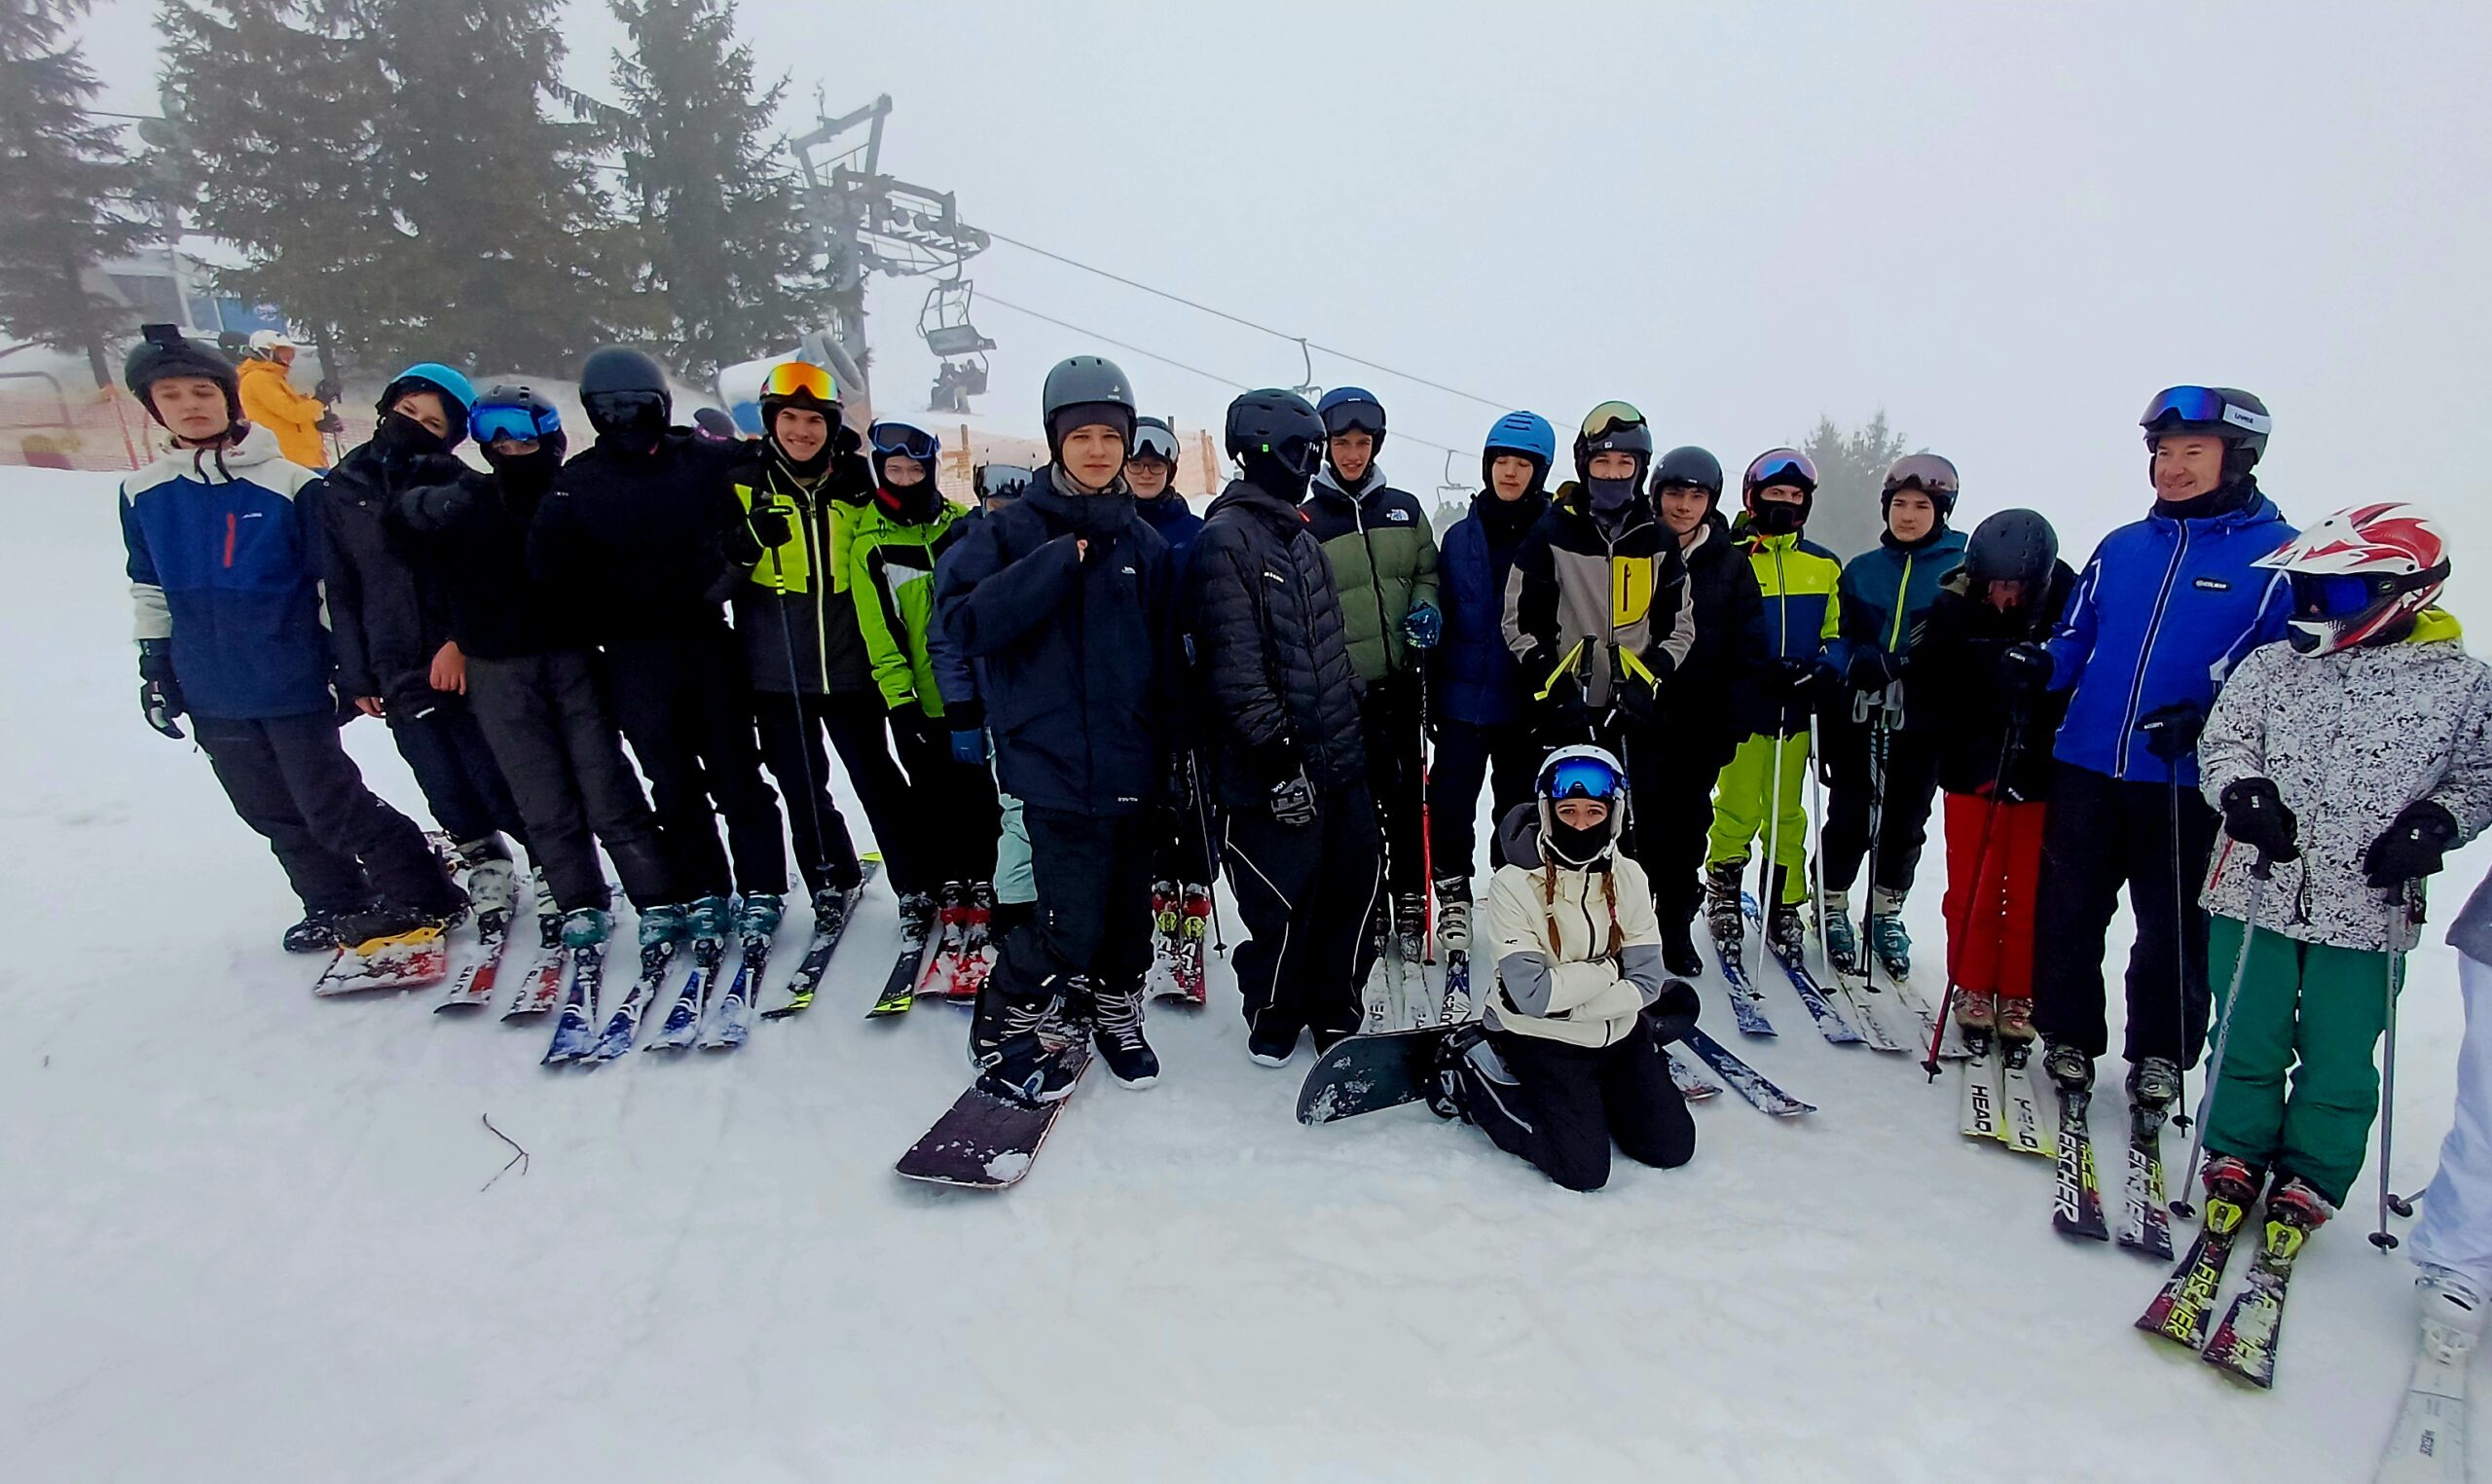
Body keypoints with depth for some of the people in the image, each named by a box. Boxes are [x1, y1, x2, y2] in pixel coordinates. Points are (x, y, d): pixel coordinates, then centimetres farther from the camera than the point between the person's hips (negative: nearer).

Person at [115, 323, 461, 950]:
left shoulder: (290, 484, -8)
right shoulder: (142, 493, 6)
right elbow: (149, 591, 16)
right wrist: (155, 668, 14)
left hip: (294, 685, -5)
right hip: (212, 696, 5)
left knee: (329, 804, -4)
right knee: (273, 813, 13)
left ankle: (424, 896, 9)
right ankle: (338, 909, 27)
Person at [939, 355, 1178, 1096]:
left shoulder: (1145, 543, 9)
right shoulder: (1013, 529, -2)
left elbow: (1166, 657, 11)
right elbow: (964, 620, -15)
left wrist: (1175, 754, 8)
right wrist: (1057, 561, -20)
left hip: (1132, 765, 5)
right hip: (1057, 764, -4)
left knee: (1129, 908, 14)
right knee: (1072, 923, -5)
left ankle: (1113, 1006, 40)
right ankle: (1004, 1027, 21)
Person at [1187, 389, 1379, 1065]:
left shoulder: (1301, 538, 17)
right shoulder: (1227, 538, -12)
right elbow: (1235, 665, -18)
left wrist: (1353, 721, 21)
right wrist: (1279, 756, -19)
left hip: (1339, 757, 9)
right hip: (1275, 772, -8)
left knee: (1355, 886, 12)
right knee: (1283, 903, 1)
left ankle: (1334, 1012, 30)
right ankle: (1273, 1018, 26)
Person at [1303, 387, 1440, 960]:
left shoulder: (1404, 509, 11)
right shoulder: (1306, 519, 2)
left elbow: (1427, 571, 19)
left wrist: (1425, 608, -3)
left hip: (1402, 678, 3)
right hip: (1345, 688, -3)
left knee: (1408, 794, 7)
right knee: (1363, 799, 0)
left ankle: (1409, 903, 20)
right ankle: (1367, 908, 16)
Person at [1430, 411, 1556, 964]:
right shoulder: (1460, 536, 6)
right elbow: (1442, 615, 8)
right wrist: (1429, 694, 6)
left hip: (1524, 704, -1)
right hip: (1462, 696, 2)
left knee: (1519, 805, 11)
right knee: (1451, 800, 2)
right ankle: (1453, 895, 19)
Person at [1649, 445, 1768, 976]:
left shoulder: (1731, 563, 4)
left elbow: (1749, 649, 4)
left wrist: (1734, 721, -3)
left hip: (1701, 721, 2)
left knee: (1689, 821, 9)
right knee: (1642, 817, -1)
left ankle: (1676, 923, 22)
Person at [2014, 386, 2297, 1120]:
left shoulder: (2280, 556, -2)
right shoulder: (2121, 547, 10)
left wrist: (2207, 719, -21)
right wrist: (2042, 662, -7)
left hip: (2189, 784, -3)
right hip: (2086, 765, 3)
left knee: (2173, 925, 9)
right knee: (2067, 910, 9)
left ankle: (2160, 1056, 27)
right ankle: (2068, 1034, 27)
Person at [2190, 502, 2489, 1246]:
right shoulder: (2270, 665, 2)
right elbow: (2223, 741, 4)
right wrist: (2241, 788, -16)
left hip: (2366, 911, 0)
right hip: (2257, 891, 1)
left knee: (2339, 1061, 9)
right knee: (2248, 1042, 11)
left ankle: (2310, 1181, 28)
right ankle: (2235, 1157, 28)